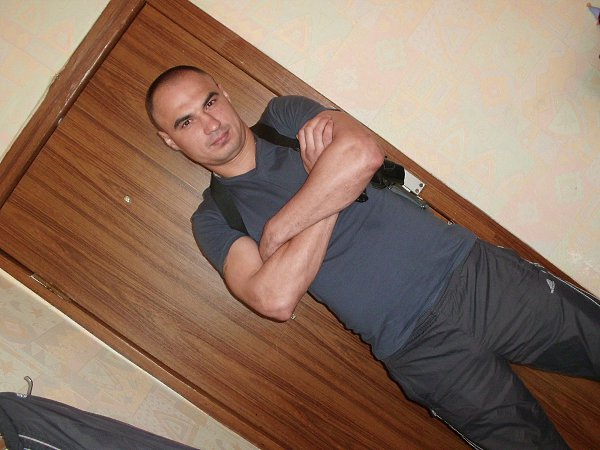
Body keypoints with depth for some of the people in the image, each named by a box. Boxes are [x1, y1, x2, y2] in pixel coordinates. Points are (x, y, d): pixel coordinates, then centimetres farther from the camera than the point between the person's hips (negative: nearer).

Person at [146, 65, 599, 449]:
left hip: (476, 271, 2)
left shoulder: (287, 115, 6)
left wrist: (274, 234, -13)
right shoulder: (213, 220, 1)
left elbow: (364, 153, -15)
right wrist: (329, 183, -14)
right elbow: (277, 299, -18)